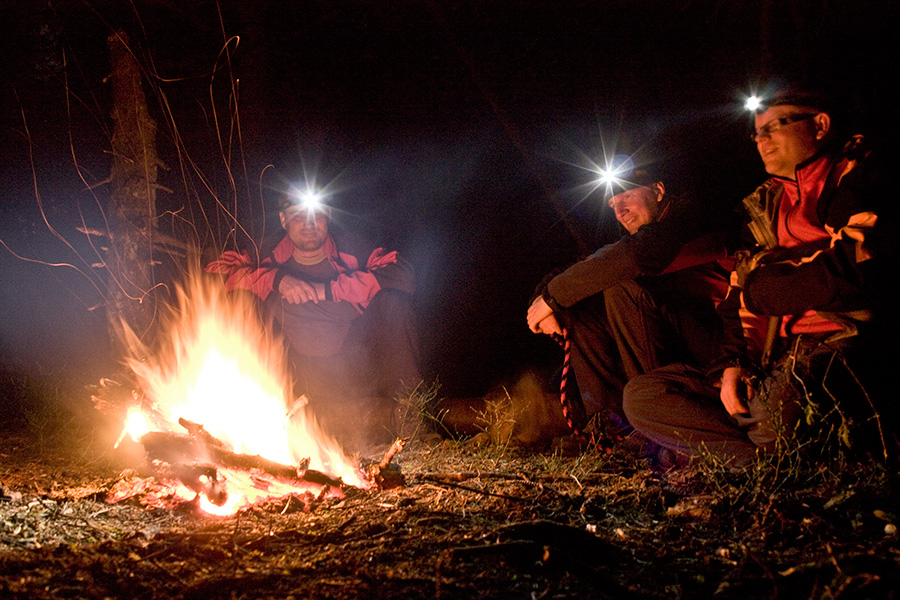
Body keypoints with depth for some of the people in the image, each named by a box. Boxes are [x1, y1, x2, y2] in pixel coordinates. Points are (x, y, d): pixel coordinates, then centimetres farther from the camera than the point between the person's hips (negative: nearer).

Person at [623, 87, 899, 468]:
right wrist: (735, 362, -3)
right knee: (640, 396, -5)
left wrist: (757, 290, -3)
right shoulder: (765, 207, 22)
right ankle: (761, 456, -18)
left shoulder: (852, 178, 1)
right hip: (778, 362, 8)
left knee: (778, 416, -42)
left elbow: (853, 275, -18)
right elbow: (740, 302, 18)